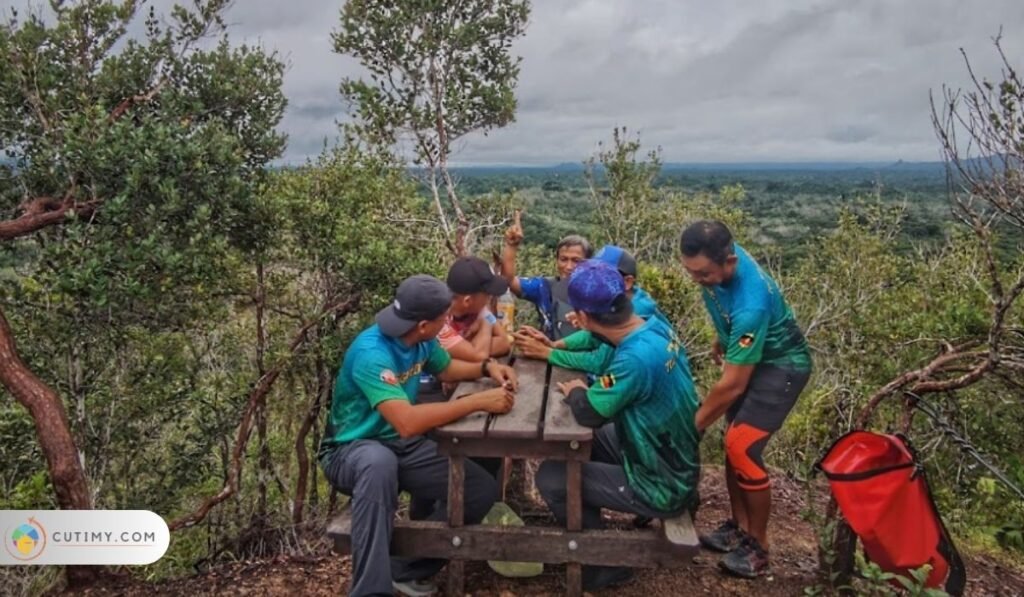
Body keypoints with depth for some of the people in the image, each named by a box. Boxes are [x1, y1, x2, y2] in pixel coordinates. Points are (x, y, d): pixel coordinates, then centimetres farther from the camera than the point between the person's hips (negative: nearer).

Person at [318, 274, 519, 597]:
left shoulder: (421, 340, -5)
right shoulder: (371, 353, -30)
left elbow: (447, 369, 17)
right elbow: (407, 422, -41)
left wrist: (487, 367, -3)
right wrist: (478, 401, -37)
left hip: (401, 447, 8)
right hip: (351, 451, -7)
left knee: (483, 489, -7)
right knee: (380, 462, -44)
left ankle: (407, 570, 4)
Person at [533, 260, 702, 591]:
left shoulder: (636, 357, -33)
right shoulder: (656, 327, -7)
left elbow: (589, 413, -25)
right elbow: (601, 360, 10)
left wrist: (574, 391, -5)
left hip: (661, 487, -8)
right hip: (675, 464, 8)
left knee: (550, 478, -3)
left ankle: (606, 564, 12)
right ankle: (589, 520, 33)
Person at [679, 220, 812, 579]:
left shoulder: (750, 304, -40)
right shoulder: (720, 258, -17)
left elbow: (732, 385, -32)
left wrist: (694, 425, -22)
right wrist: (722, 340, 21)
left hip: (781, 365, -8)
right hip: (747, 356, 8)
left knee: (743, 446, -15)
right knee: (734, 442, 9)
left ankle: (758, 545, 2)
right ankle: (740, 525, 25)